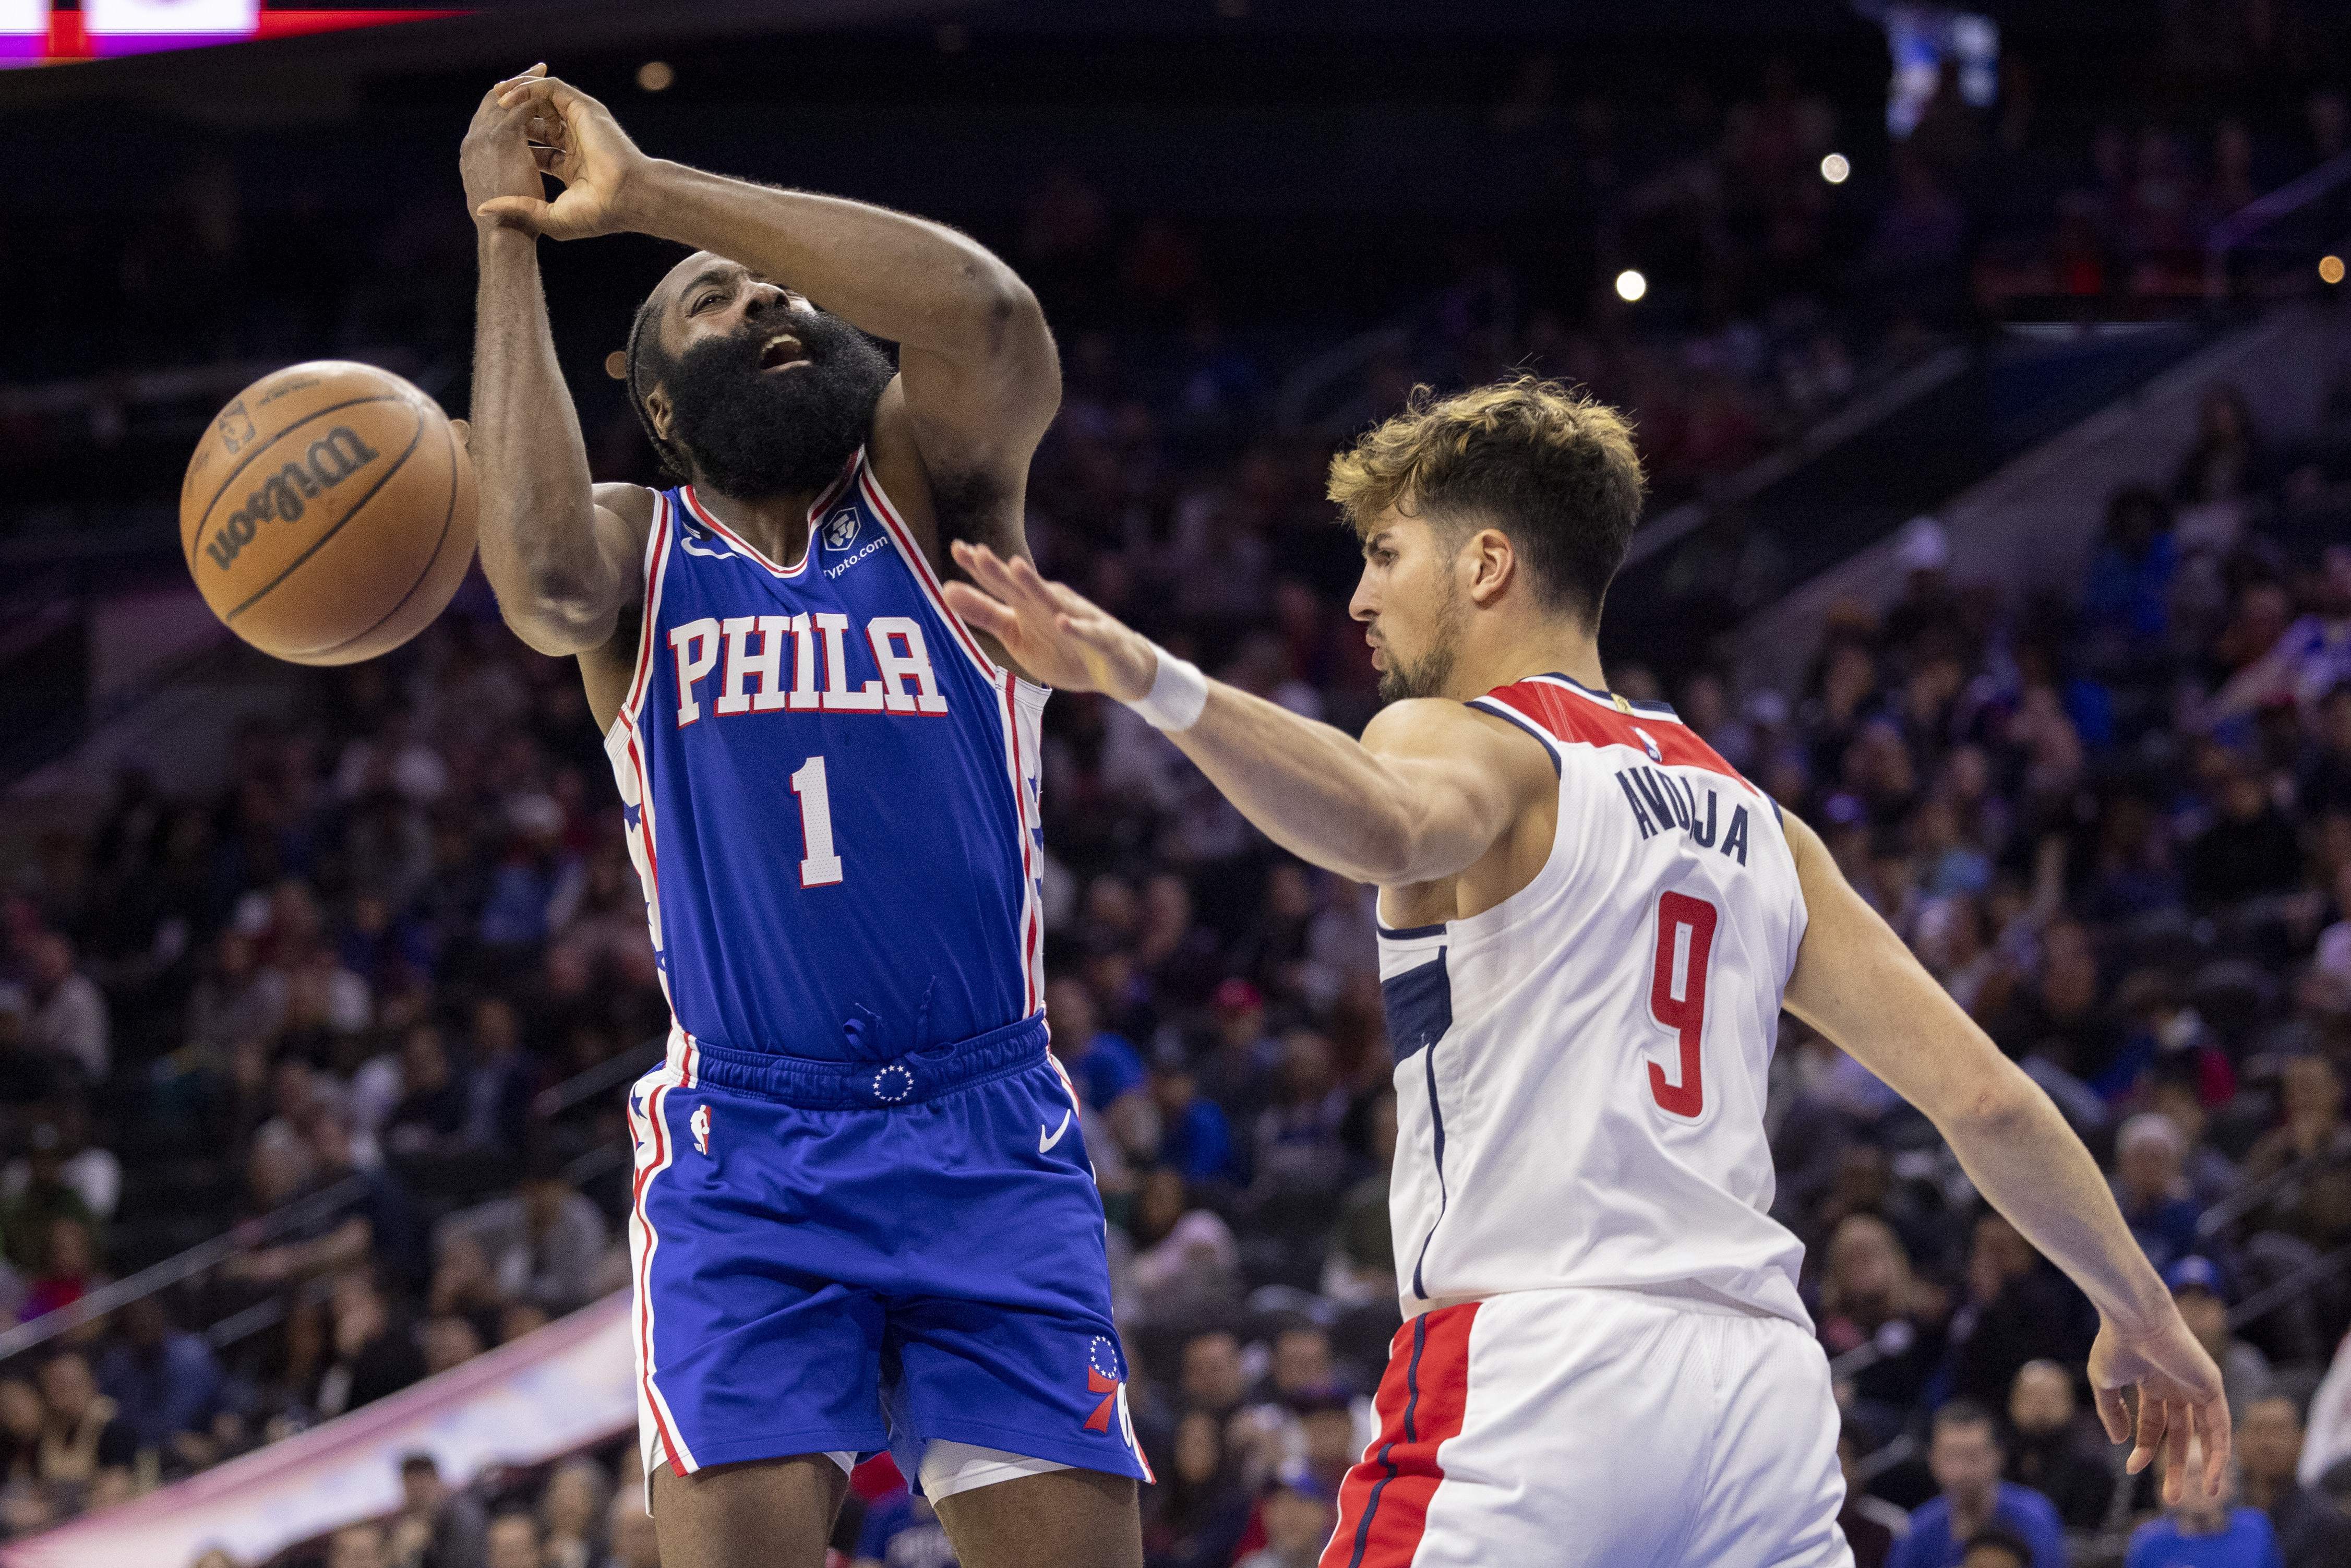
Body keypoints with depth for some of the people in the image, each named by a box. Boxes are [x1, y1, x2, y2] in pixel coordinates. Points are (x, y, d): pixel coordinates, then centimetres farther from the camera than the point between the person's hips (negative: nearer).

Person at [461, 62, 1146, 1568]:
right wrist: (510, 243, -13)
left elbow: (990, 314, -16)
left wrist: (654, 193, -13)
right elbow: (547, 580, -19)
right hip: (748, 1149, 0)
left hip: (992, 1142, 0)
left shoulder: (925, 491, 7)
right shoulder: (637, 549, 8)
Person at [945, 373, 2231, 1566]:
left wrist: (1154, 684, -38)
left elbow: (1391, 827, -23)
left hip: (1536, 1362, -6)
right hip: (1762, 1377, 6)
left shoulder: (1470, 740, 4)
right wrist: (2140, 1313, 29)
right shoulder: (1757, 827, 22)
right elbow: (1982, 1095, 17)